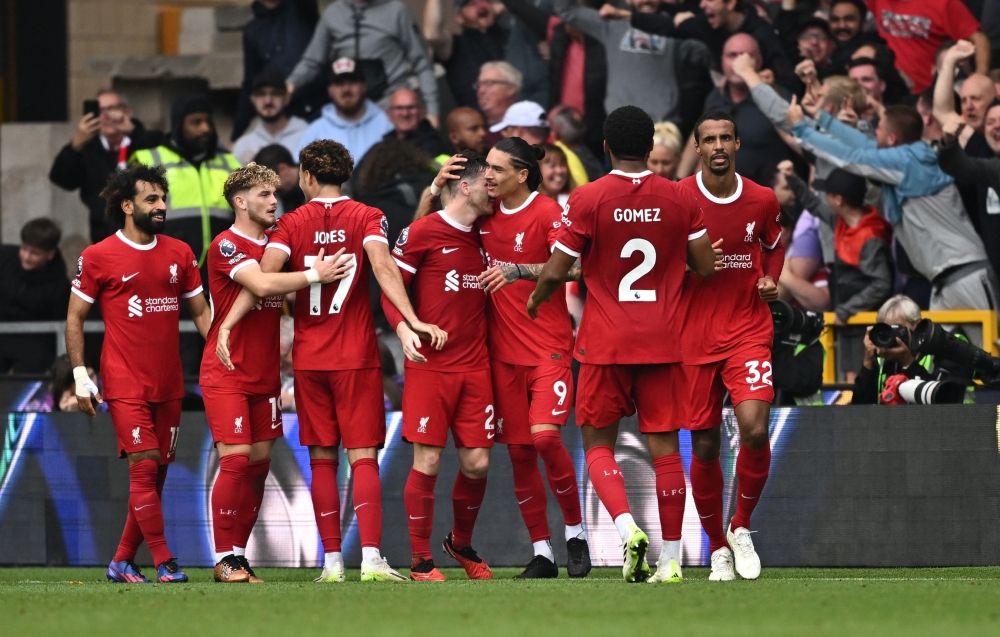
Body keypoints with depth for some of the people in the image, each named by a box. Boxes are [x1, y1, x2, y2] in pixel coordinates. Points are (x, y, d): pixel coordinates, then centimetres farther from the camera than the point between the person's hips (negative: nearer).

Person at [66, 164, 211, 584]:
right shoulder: (98, 257, -3)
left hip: (169, 385, 5)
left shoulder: (180, 254, 9)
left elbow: (200, 311, 15)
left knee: (157, 472, 6)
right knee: (144, 467, -12)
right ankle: (164, 563, -9)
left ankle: (122, 561, 16)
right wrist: (80, 375, -4)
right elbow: (75, 317, 2)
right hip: (125, 385, -5)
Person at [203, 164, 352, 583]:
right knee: (235, 460, -11)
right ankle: (225, 558, -5)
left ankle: (240, 553, 11)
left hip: (265, 374, 7)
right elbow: (262, 284, -25)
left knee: (259, 463, 4)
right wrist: (315, 275, -20)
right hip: (227, 373, -7)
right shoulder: (226, 245, -10)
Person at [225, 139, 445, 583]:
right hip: (357, 356, -1)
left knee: (322, 458, 7)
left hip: (308, 358, 1)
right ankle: (371, 558, -14)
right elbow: (383, 268, -15)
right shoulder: (367, 218, 0)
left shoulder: (292, 224, 2)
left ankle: (332, 561, 4)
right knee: (363, 455, -2)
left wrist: (225, 326, -5)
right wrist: (413, 322, -21)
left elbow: (264, 277, -9)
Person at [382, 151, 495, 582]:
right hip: (430, 367, -5)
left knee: (477, 463, 3)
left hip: (476, 366, 5)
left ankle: (461, 543, 27)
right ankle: (421, 561, 4)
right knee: (427, 461, -6)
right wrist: (404, 329, -19)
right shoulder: (423, 232, -4)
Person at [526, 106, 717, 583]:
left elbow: (556, 271, -6)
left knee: (598, 444, 7)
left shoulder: (587, 199, -7)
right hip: (663, 341, 2)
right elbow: (706, 266, 3)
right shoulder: (680, 200, 0)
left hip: (605, 344, -2)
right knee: (664, 444, 5)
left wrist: (536, 299, 15)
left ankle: (627, 527, -17)